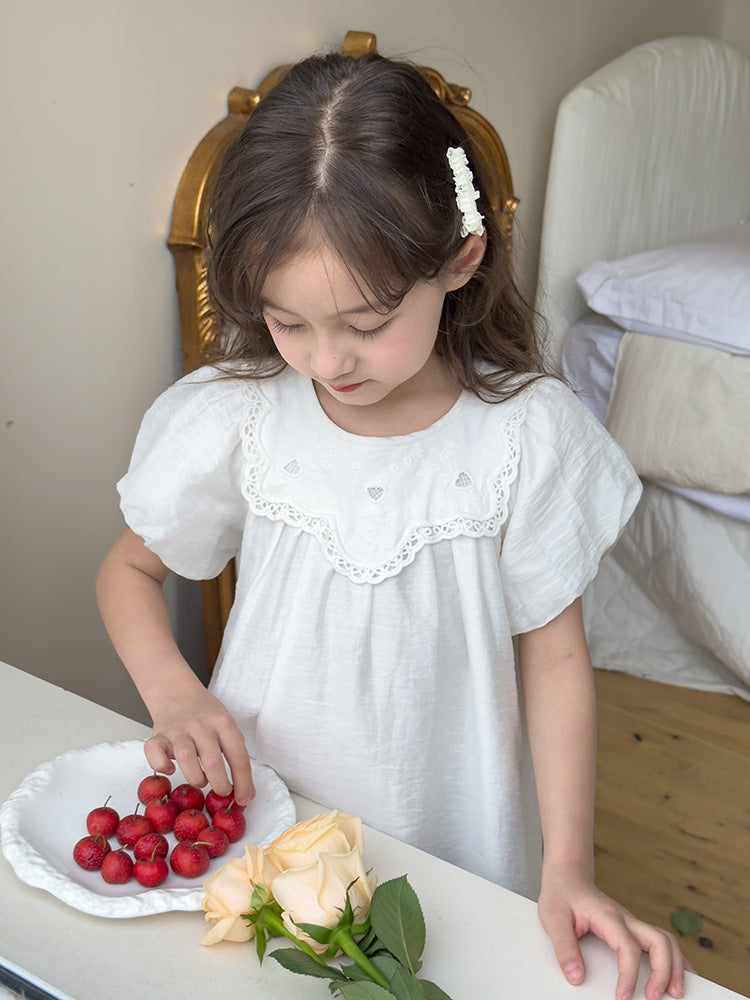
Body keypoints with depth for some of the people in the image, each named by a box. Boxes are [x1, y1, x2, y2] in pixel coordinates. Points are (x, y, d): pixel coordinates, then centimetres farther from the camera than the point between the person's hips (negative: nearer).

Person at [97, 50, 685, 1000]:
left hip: (452, 838, -1)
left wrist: (567, 868, -14)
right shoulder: (236, 417, -15)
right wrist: (173, 693, -16)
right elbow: (128, 570, 1)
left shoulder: (528, 432, -17)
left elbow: (553, 656, -9)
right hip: (265, 815, 1)